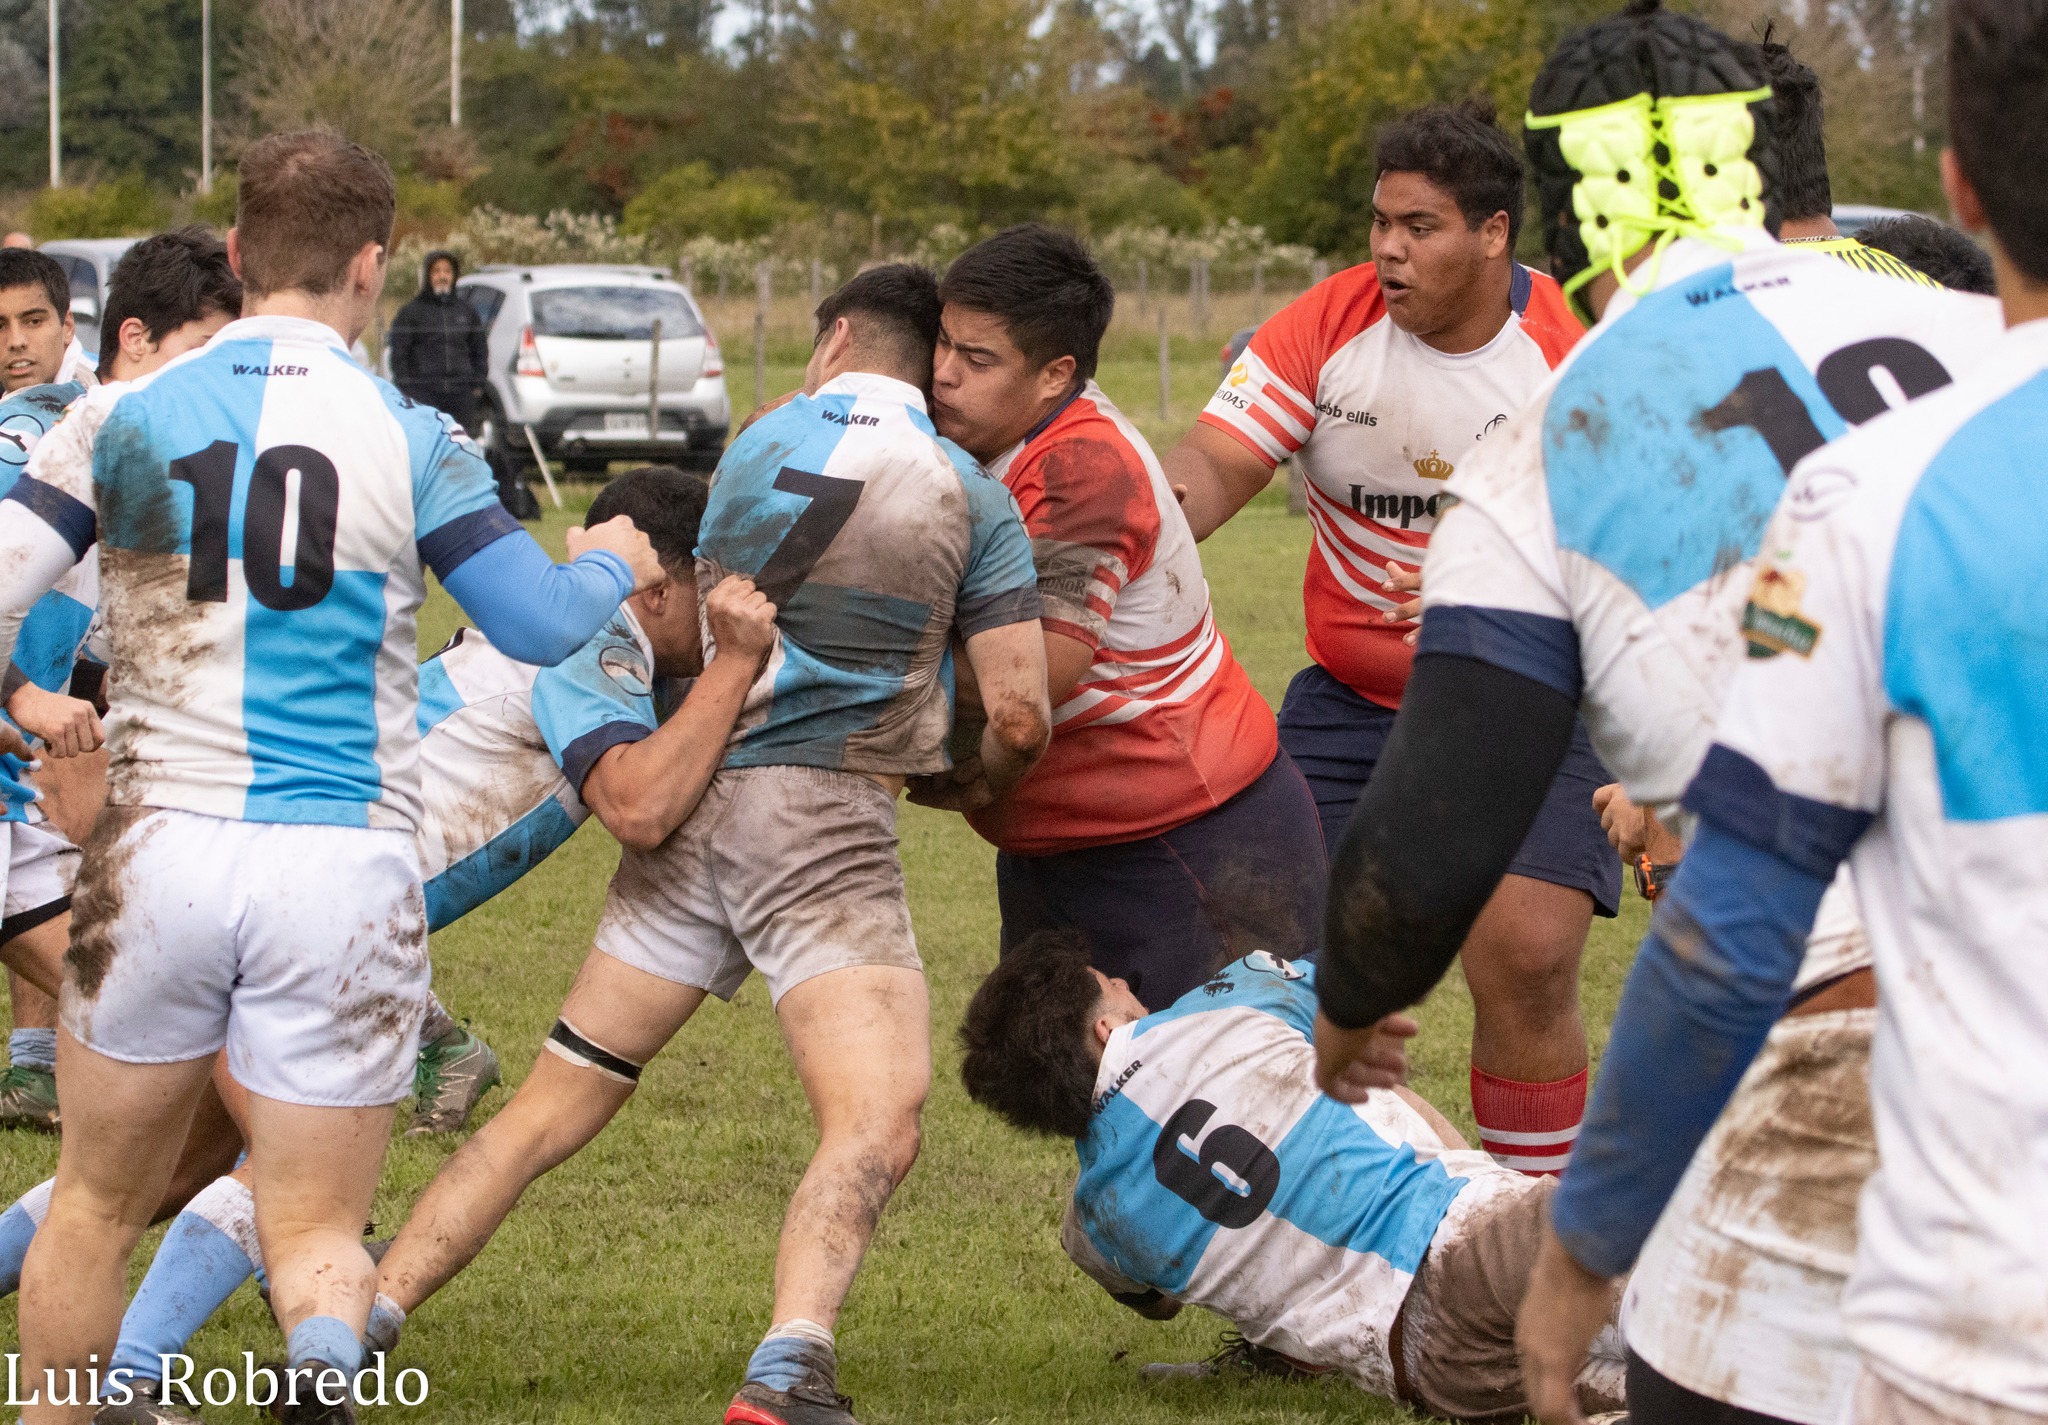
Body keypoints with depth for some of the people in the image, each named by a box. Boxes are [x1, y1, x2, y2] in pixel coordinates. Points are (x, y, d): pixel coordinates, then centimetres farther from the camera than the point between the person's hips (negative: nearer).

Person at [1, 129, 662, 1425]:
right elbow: (543, 625, 1)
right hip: (345, 868, -1)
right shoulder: (410, 440, -2)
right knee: (317, 1231, 4)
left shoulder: (125, 418, 1)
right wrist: (613, 563, 22)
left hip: (160, 853, 1)